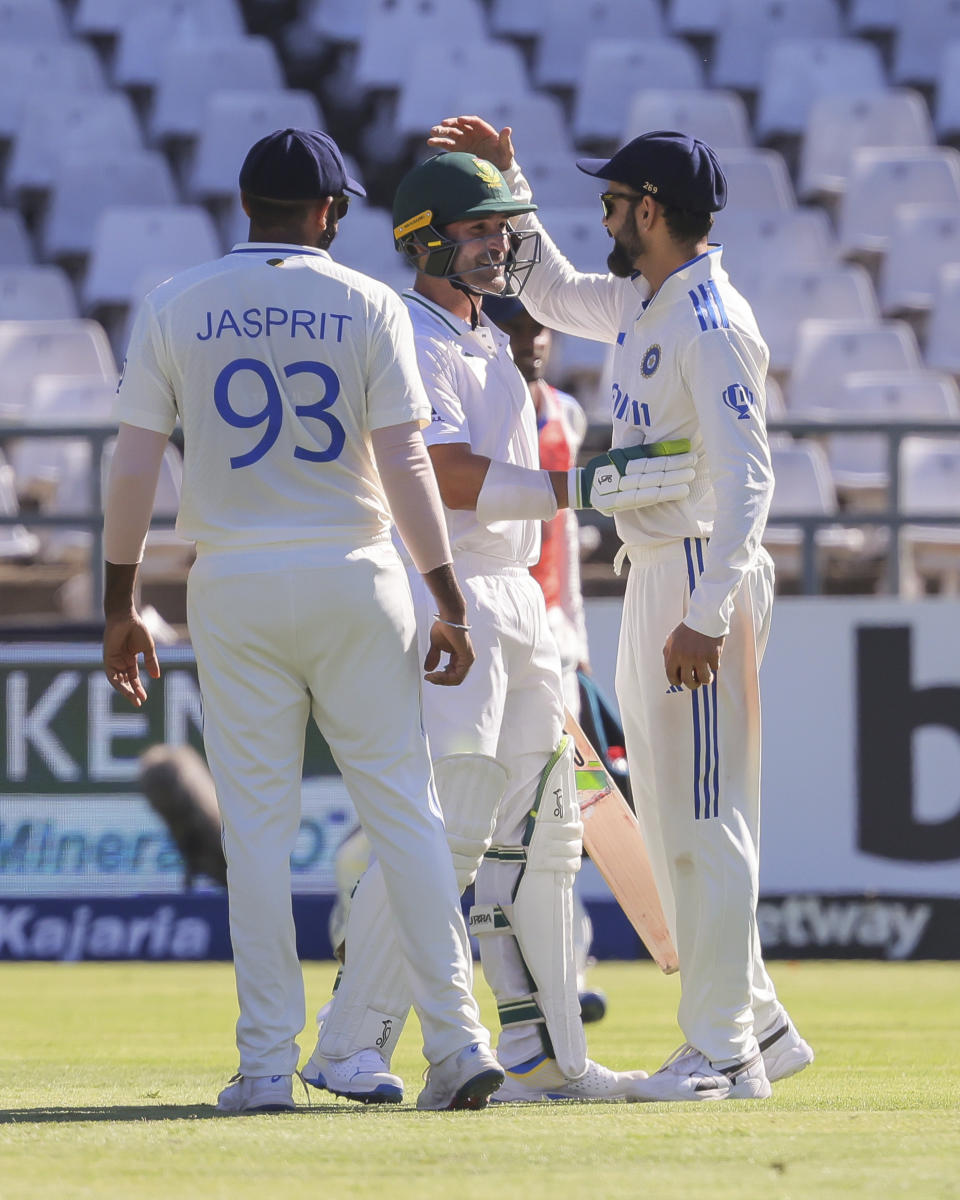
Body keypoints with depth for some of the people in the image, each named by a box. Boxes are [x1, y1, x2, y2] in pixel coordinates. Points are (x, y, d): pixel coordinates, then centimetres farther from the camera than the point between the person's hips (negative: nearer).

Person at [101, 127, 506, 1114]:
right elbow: (404, 466, -7)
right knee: (403, 811, 4)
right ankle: (457, 1041, 0)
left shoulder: (175, 309, 2)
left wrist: (120, 606, 6)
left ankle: (267, 1063, 1)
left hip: (234, 589, 1)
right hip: (355, 586, -1)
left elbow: (133, 466, -1)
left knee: (254, 824, 4)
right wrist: (449, 604, -4)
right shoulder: (367, 305, -1)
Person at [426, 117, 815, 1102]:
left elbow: (746, 481, -23)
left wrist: (706, 615, -28)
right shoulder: (643, 307, 13)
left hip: (704, 577, -10)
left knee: (706, 818, -8)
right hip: (654, 578, 10)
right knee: (671, 821, 13)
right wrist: (508, 182, 24)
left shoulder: (712, 324, -16)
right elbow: (552, 291, 34)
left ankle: (723, 1053, -6)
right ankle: (758, 1025, 19)